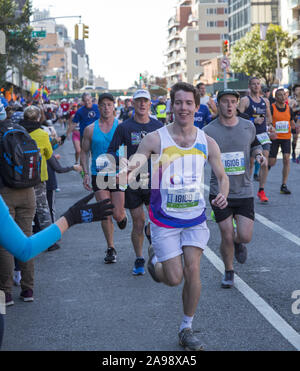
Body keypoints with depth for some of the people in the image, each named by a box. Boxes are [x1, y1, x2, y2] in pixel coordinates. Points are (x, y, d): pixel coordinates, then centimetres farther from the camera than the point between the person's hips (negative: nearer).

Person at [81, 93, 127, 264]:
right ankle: (111, 248, 11)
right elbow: (84, 152, 10)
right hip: (99, 175, 1)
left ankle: (122, 216, 34)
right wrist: (86, 173, -1)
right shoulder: (90, 129, 4)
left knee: (117, 214, -4)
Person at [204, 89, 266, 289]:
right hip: (220, 192, -2)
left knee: (245, 236, -5)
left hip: (244, 191, 2)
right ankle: (229, 272, 24)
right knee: (227, 236, -1)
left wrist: (259, 154, 0)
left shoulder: (248, 126, 2)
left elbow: (255, 144, 21)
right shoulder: (208, 132, -6)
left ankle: (238, 243, 34)